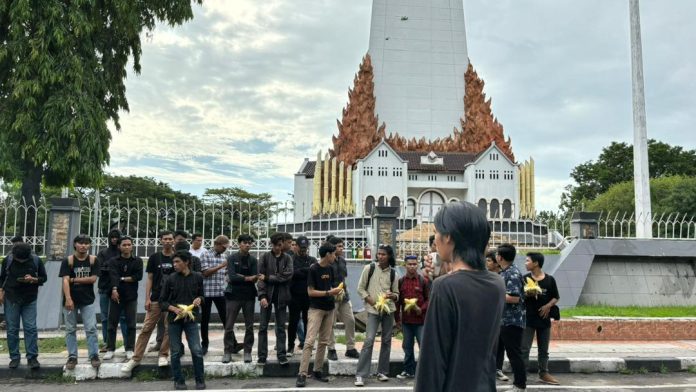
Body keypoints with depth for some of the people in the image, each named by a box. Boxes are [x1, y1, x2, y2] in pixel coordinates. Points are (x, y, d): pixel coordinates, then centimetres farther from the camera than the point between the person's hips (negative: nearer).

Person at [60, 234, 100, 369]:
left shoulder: (93, 260, 1)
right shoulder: (68, 260, -4)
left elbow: (93, 279, -7)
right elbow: (65, 280, -14)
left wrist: (74, 279, -10)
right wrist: (68, 298, -25)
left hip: (88, 300, 0)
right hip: (71, 299, 0)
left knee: (91, 328, -3)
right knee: (70, 329, 7)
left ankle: (94, 355, 3)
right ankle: (72, 357, 15)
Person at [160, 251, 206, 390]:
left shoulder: (197, 277, 0)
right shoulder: (170, 279, -2)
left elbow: (201, 295, 14)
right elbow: (162, 300, 2)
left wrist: (199, 299, -9)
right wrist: (173, 308, -15)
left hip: (191, 318, 0)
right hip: (174, 319, 0)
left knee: (197, 350, -4)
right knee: (176, 352, 6)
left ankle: (200, 380, 10)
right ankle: (179, 381, 19)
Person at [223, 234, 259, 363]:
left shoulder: (253, 260, 5)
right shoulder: (232, 258, -1)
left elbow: (254, 279, -5)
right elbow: (232, 277, -13)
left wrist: (239, 277, -12)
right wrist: (247, 278, -13)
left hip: (249, 296, 2)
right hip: (233, 295, -2)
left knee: (249, 326, 6)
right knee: (229, 325, 0)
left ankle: (247, 351, 15)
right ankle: (228, 351, 9)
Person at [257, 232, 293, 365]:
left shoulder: (287, 258, 5)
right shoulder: (265, 257, 2)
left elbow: (287, 276, -9)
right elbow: (260, 277, -4)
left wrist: (268, 277, -11)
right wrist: (262, 295, -15)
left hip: (281, 296, 1)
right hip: (267, 295, -1)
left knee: (281, 327, 5)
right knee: (263, 327, 2)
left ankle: (281, 355, 9)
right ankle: (262, 356, 8)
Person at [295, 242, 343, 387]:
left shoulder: (331, 269, 8)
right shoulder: (313, 269, -12)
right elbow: (310, 292, -14)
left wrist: (336, 292, -3)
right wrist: (329, 292, -17)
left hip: (329, 309, 7)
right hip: (316, 309, -7)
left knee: (323, 342, 10)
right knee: (310, 341, -13)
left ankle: (318, 371, 18)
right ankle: (302, 374, -13)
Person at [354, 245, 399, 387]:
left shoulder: (393, 273, 4)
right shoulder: (369, 268, -2)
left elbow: (396, 294, 10)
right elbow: (360, 288, 0)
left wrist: (392, 296, -14)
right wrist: (371, 301, -12)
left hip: (388, 310, 3)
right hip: (373, 310, -3)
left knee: (386, 340, 8)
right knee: (369, 340, -11)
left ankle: (382, 372, 21)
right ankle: (360, 375, -8)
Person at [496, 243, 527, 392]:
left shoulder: (513, 273, -18)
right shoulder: (504, 272, 12)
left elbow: (514, 297, -26)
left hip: (512, 321, -10)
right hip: (502, 320, 10)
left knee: (514, 353, -1)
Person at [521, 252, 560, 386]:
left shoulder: (549, 279, 0)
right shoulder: (525, 279, -1)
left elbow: (556, 297, 7)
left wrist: (548, 305, -10)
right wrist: (527, 294, -21)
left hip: (544, 318, 2)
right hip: (528, 318, -1)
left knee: (543, 349, 13)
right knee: (524, 348, -4)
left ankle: (544, 373, 24)